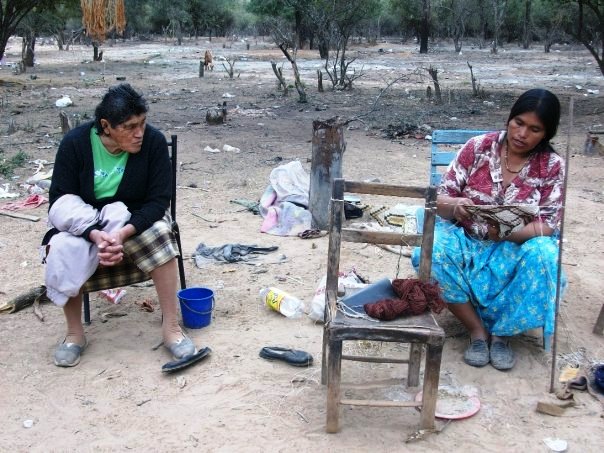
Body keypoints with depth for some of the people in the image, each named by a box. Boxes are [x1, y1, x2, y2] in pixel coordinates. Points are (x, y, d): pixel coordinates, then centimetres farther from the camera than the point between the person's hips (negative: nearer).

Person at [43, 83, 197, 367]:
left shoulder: (153, 141, -16)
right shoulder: (75, 142, -14)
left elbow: (158, 201, -16)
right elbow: (60, 200, -15)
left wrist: (124, 232, -35)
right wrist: (96, 234, -34)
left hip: (135, 221, 0)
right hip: (83, 223, 0)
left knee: (159, 234, -32)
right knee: (63, 250, -30)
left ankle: (171, 327, -23)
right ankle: (74, 333, -10)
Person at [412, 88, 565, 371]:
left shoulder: (552, 166, -6)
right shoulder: (478, 147, -7)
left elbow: (548, 226, -11)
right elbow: (441, 198, -7)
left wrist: (507, 232, -31)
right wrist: (454, 206, -32)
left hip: (515, 247, 0)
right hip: (465, 239, 0)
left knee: (542, 256, -33)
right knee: (434, 250, -32)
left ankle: (502, 332, -11)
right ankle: (477, 331, -14)